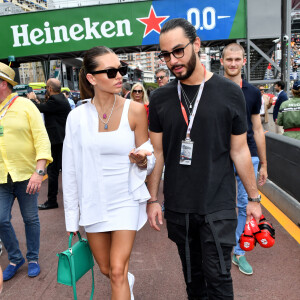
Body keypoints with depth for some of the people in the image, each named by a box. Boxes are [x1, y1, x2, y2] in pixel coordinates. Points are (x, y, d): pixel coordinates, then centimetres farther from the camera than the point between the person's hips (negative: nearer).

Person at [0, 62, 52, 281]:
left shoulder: (25, 105, -5)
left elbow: (42, 138, -10)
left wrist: (39, 172, -20)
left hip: (26, 175, -3)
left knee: (31, 219, 9)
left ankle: (33, 259, 29)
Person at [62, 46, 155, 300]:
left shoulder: (134, 110, -11)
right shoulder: (77, 117, -8)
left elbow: (149, 162, -2)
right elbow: (71, 168, 0)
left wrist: (140, 159, -26)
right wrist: (72, 213, 5)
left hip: (126, 200, -2)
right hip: (93, 201, 2)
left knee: (117, 271, -5)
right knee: (106, 269, 18)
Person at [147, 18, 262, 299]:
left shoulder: (229, 93, -5)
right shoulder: (160, 99, 0)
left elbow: (239, 150, 0)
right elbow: (157, 152, 4)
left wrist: (253, 197, 3)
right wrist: (152, 199, 4)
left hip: (218, 206, -2)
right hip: (177, 206, 2)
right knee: (192, 275, 17)